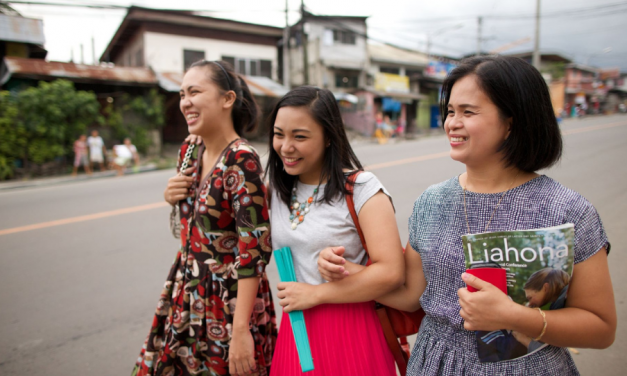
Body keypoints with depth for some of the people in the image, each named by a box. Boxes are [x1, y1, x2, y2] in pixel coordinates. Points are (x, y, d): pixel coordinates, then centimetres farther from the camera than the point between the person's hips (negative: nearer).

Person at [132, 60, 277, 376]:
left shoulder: (241, 159, -21)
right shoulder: (189, 152, 2)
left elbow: (254, 247, -24)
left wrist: (241, 329, -23)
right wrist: (172, 196, -5)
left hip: (230, 300, -7)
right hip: (187, 294, 7)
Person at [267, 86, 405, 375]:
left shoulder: (361, 189, -15)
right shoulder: (277, 188, 3)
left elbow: (390, 273, -22)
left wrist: (315, 293, -17)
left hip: (350, 332, -4)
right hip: (295, 329, 5)